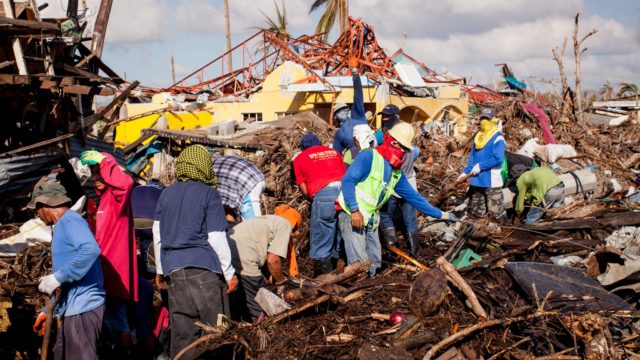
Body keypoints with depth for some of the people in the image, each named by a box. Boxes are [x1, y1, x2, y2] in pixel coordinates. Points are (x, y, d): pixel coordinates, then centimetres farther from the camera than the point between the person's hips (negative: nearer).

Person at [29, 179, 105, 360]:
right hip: (73, 310, 11)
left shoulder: (70, 221, -12)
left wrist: (58, 277, -28)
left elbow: (91, 250, -33)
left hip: (82, 310, -11)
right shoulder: (63, 225, 20)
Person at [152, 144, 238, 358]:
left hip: (174, 268, 5)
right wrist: (229, 273, -1)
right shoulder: (208, 194, -3)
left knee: (182, 332, 8)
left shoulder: (166, 194, 12)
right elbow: (217, 238, -7)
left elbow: (157, 235, 16)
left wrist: (160, 269, 25)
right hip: (205, 268, -5)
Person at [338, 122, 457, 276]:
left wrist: (439, 214, 16)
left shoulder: (397, 173, 12)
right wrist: (354, 210, -25)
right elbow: (347, 180, -20)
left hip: (370, 220, 9)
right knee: (360, 263, -14)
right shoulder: (369, 157, -13)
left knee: (374, 262, 12)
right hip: (351, 215, -8)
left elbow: (414, 197, 16)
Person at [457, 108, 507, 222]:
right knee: (476, 212, 15)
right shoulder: (478, 137, 14)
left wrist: (480, 166, -19)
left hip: (491, 181, -8)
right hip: (476, 180, 8)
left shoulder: (497, 138, -10)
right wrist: (465, 173, 8)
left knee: (496, 213, -6)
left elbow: (497, 159, -21)